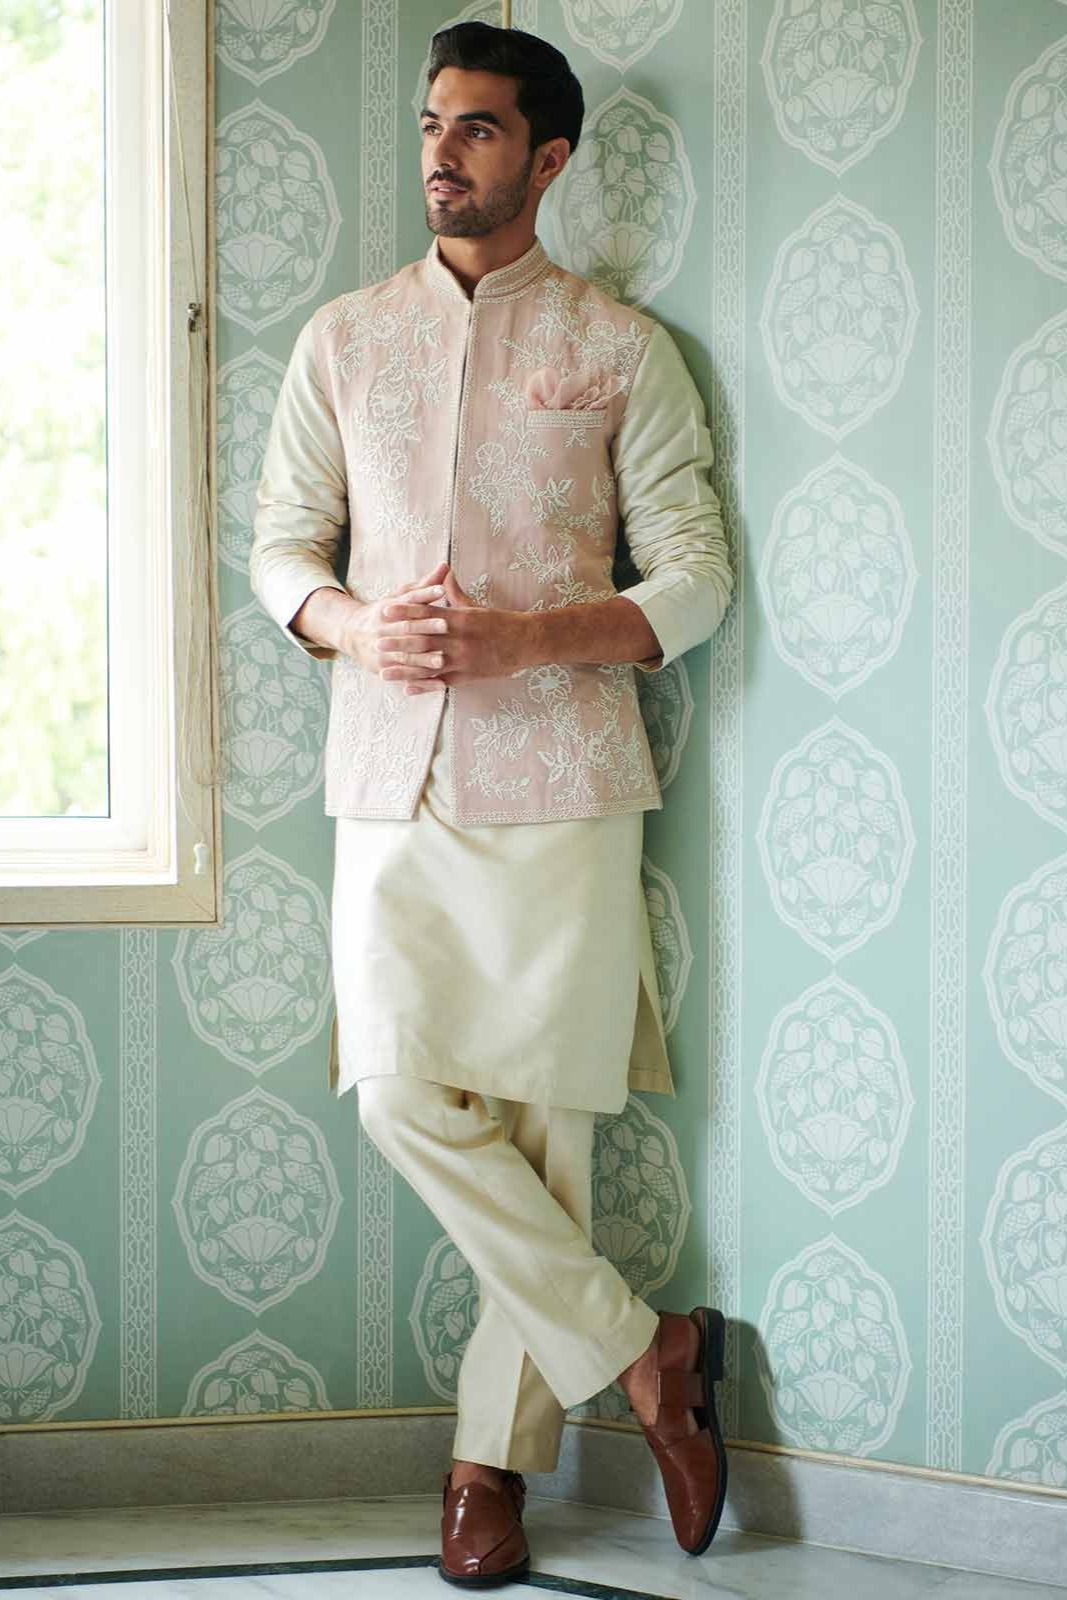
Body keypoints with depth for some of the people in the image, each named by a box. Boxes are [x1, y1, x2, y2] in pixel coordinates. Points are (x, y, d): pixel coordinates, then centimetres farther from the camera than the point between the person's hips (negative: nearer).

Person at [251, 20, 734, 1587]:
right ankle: (642, 1354, 6)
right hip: (391, 779, 3)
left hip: (558, 781, -2)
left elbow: (693, 578, 2)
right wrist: (362, 626, -7)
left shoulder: (622, 347, 6)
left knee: (545, 1119, -2)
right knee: (404, 1095, -9)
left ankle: (494, 1458, 11)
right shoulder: (342, 340, 14)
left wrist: (524, 641, -14)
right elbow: (281, 541, 15)